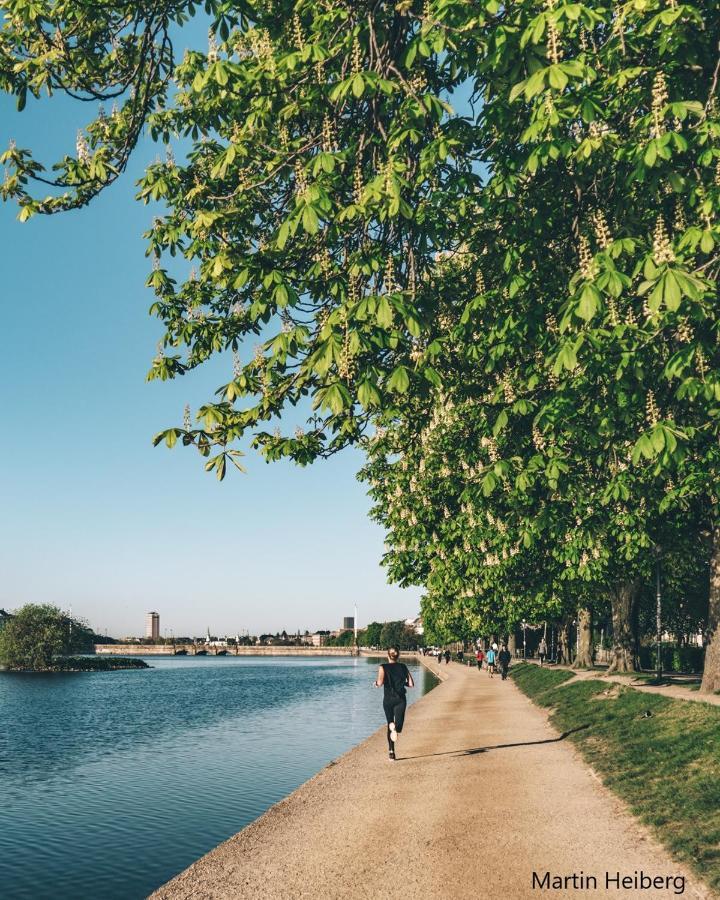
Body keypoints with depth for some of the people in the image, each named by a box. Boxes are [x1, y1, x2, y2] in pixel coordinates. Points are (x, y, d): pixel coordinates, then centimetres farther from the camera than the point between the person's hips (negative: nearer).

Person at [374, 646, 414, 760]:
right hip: (400, 699, 0)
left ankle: (391, 750, 10)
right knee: (398, 723, -7)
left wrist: (376, 683, 7)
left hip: (388, 699, 0)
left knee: (390, 723, 16)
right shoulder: (403, 667, 5)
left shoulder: (383, 667, -1)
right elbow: (411, 684, 1)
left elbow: (380, 683, -16)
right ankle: (396, 728, -43)